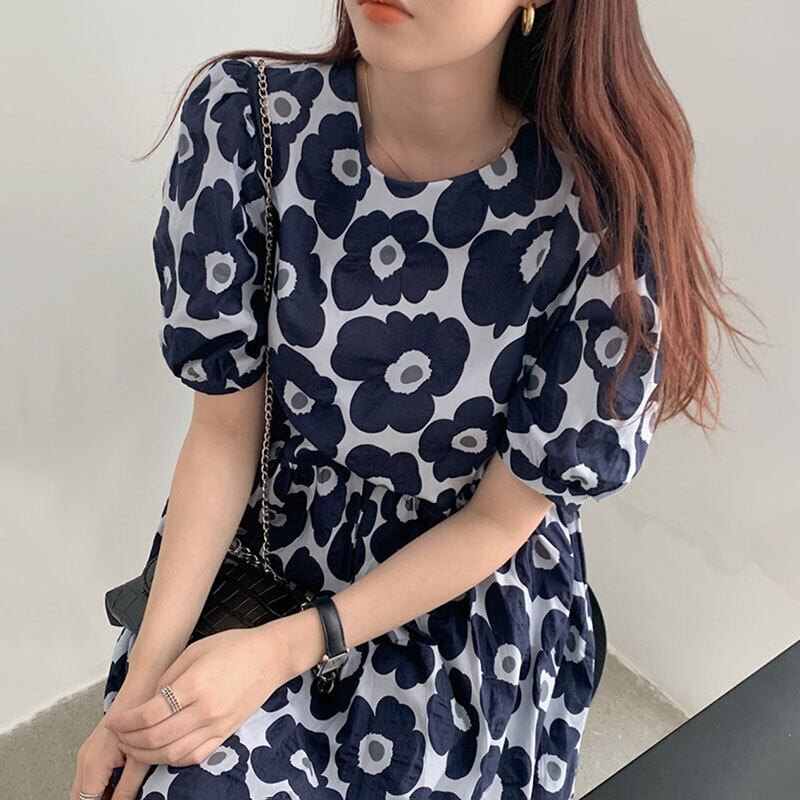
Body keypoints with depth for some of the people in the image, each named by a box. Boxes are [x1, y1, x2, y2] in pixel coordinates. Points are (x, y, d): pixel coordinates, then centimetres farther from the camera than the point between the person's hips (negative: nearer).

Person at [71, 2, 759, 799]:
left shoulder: (604, 216, -25)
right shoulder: (243, 119, -18)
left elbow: (501, 517, -14)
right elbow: (224, 426, -11)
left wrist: (289, 649, -19)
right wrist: (145, 673, -15)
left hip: (465, 597, -1)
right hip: (259, 551, 2)